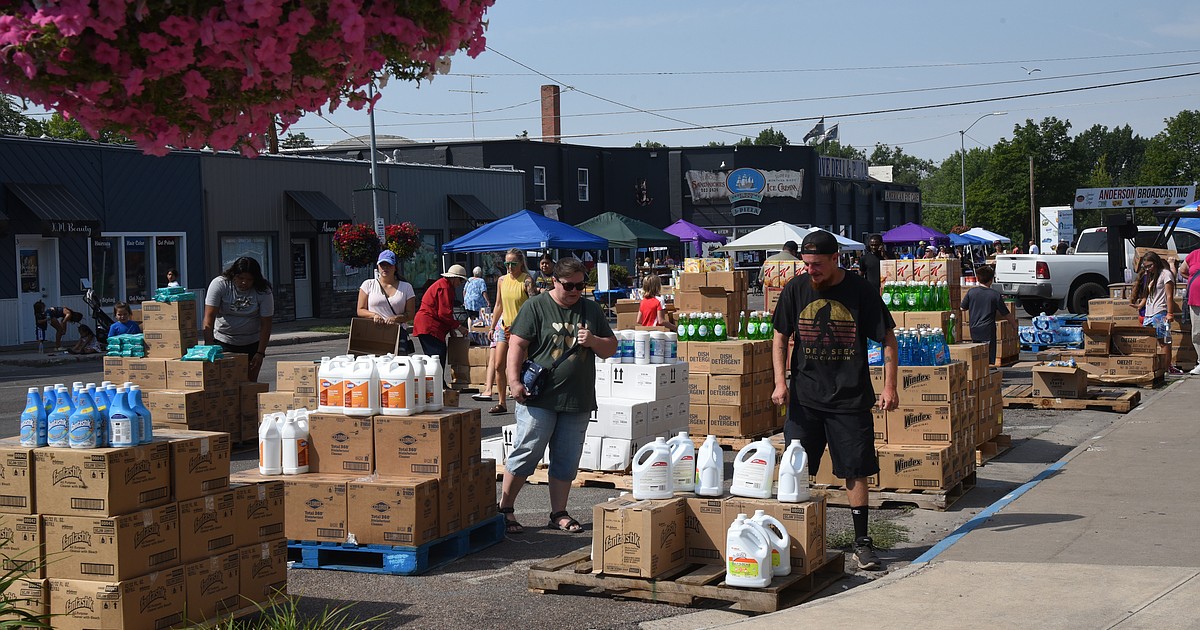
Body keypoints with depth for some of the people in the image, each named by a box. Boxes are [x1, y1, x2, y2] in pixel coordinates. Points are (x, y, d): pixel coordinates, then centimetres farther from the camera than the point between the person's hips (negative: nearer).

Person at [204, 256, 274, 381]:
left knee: (250, 382, -2)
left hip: (252, 343, 1)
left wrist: (260, 353, -15)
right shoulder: (219, 284, -16)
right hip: (223, 341, -1)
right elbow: (209, 318, -20)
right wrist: (209, 347, -27)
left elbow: (266, 324, -10)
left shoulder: (264, 292, -13)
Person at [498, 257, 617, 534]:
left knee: (567, 460, 9)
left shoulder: (591, 310, 13)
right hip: (538, 398, -4)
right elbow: (517, 345, -5)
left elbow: (610, 349, 17)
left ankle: (559, 513, 19)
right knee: (526, 454, -3)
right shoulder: (536, 307, 0)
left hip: (578, 401, 5)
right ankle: (504, 509, 8)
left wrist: (593, 341, -4)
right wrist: (514, 380, -16)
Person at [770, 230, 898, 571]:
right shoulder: (796, 290, 1)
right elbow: (780, 338, 10)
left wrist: (889, 386, -5)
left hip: (851, 400, -2)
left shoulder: (861, 291, -6)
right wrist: (780, 381, -1)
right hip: (804, 398, 2)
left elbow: (888, 339, 1)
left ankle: (862, 543, 11)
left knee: (855, 472, 2)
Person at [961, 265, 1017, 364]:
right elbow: (1006, 314, 1)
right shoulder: (995, 295, -5)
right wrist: (1014, 326, 16)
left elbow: (963, 308, 12)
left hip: (974, 331, 3)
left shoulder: (971, 292, -1)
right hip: (988, 331, -3)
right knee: (988, 360, -3)